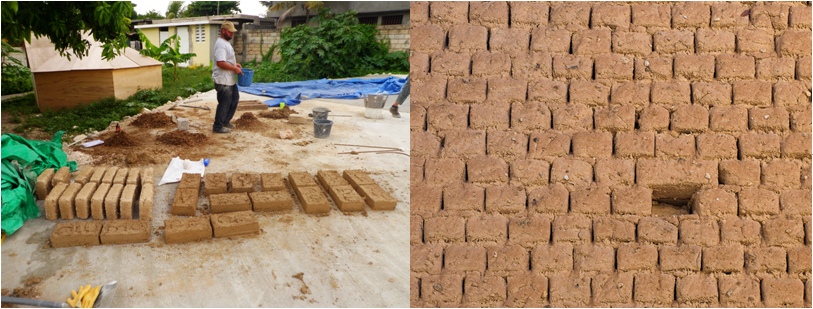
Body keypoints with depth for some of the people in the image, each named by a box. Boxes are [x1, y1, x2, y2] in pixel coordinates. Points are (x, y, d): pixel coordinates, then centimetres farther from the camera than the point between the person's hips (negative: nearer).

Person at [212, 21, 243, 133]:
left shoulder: (225, 43, 14)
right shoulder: (221, 44, -20)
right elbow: (221, 63, -28)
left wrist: (235, 64, 12)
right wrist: (235, 68, -21)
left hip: (230, 80, 11)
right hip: (223, 81, -11)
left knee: (234, 99, 20)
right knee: (224, 103, -2)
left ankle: (225, 121, 32)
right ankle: (218, 126, 9)